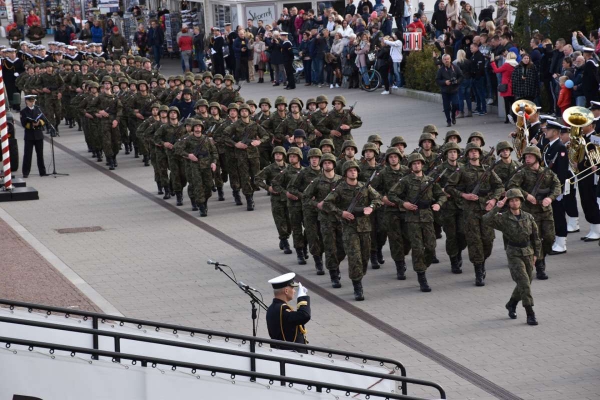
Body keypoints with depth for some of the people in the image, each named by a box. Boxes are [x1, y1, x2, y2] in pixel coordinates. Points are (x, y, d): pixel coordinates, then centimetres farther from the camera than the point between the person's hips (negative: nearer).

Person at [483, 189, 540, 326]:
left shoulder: (528, 217, 2)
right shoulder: (503, 218, -8)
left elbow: (535, 236, 11)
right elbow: (487, 220, -25)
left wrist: (536, 253, 9)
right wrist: (497, 207, -30)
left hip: (528, 253, 5)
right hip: (514, 254, -4)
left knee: (525, 283, 13)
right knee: (524, 283, -14)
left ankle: (511, 304, 39)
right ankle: (530, 315, -12)